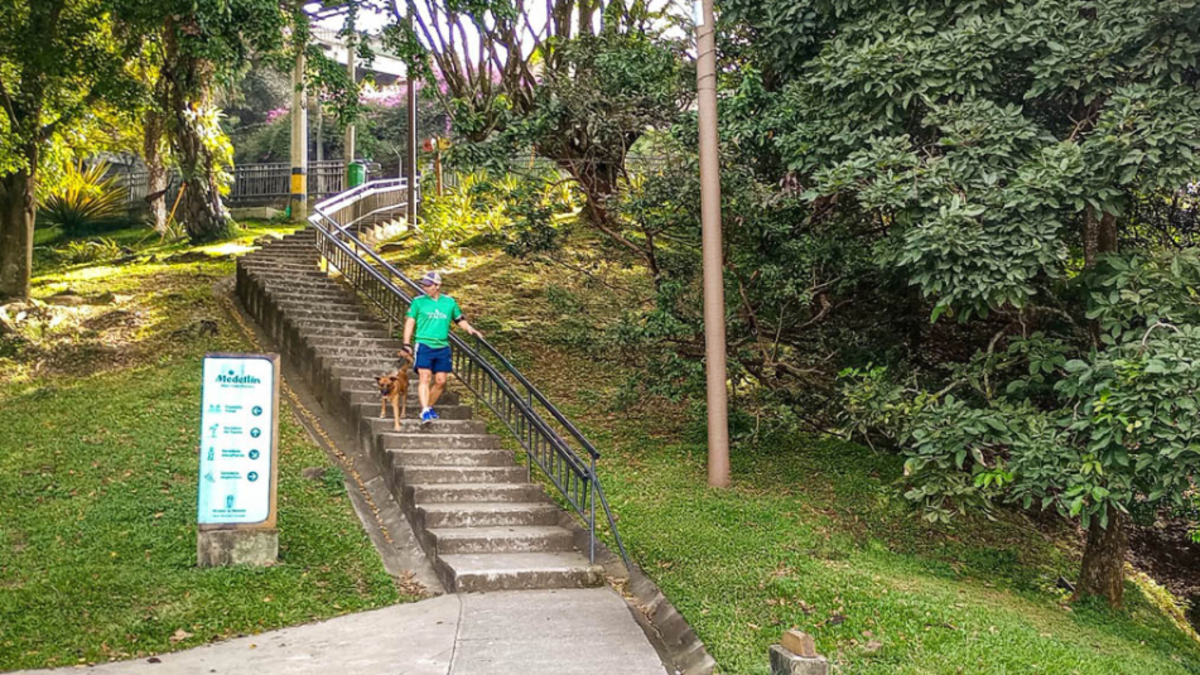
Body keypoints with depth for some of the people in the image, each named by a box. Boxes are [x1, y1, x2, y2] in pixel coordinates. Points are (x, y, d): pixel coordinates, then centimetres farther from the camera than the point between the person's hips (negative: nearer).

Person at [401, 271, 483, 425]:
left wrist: (472, 330, 3)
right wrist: (407, 343, -5)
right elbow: (410, 322, 3)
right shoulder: (418, 301, 3)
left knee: (441, 381, 4)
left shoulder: (449, 302, 10)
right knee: (424, 378, -13)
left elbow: (459, 320, 20)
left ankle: (430, 407, 23)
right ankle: (424, 411, -18)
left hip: (442, 347, 3)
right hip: (423, 344, -3)